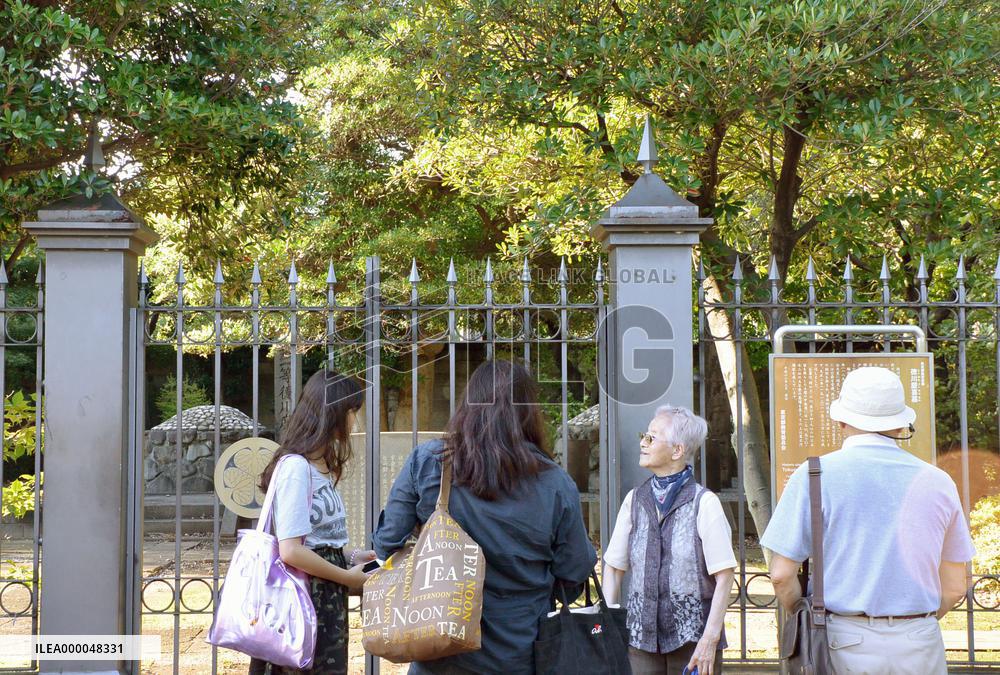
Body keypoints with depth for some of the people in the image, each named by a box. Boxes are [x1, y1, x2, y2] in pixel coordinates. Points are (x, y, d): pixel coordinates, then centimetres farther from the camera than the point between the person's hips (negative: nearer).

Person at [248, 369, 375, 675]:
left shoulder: (320, 467, 13)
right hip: (306, 601, -9)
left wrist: (350, 559, 7)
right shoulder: (296, 467, -16)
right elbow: (291, 551, -21)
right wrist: (347, 577, -12)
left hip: (328, 603, 9)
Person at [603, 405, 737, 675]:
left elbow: (724, 576, -9)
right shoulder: (635, 500, 8)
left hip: (693, 637, -4)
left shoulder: (704, 502, -7)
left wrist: (710, 638, -13)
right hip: (641, 636, 4)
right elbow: (613, 567, 11)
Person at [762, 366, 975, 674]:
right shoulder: (938, 482, 6)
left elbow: (782, 575, -6)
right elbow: (955, 587, 10)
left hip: (846, 647, -2)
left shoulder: (815, 475, -3)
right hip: (921, 647, 2)